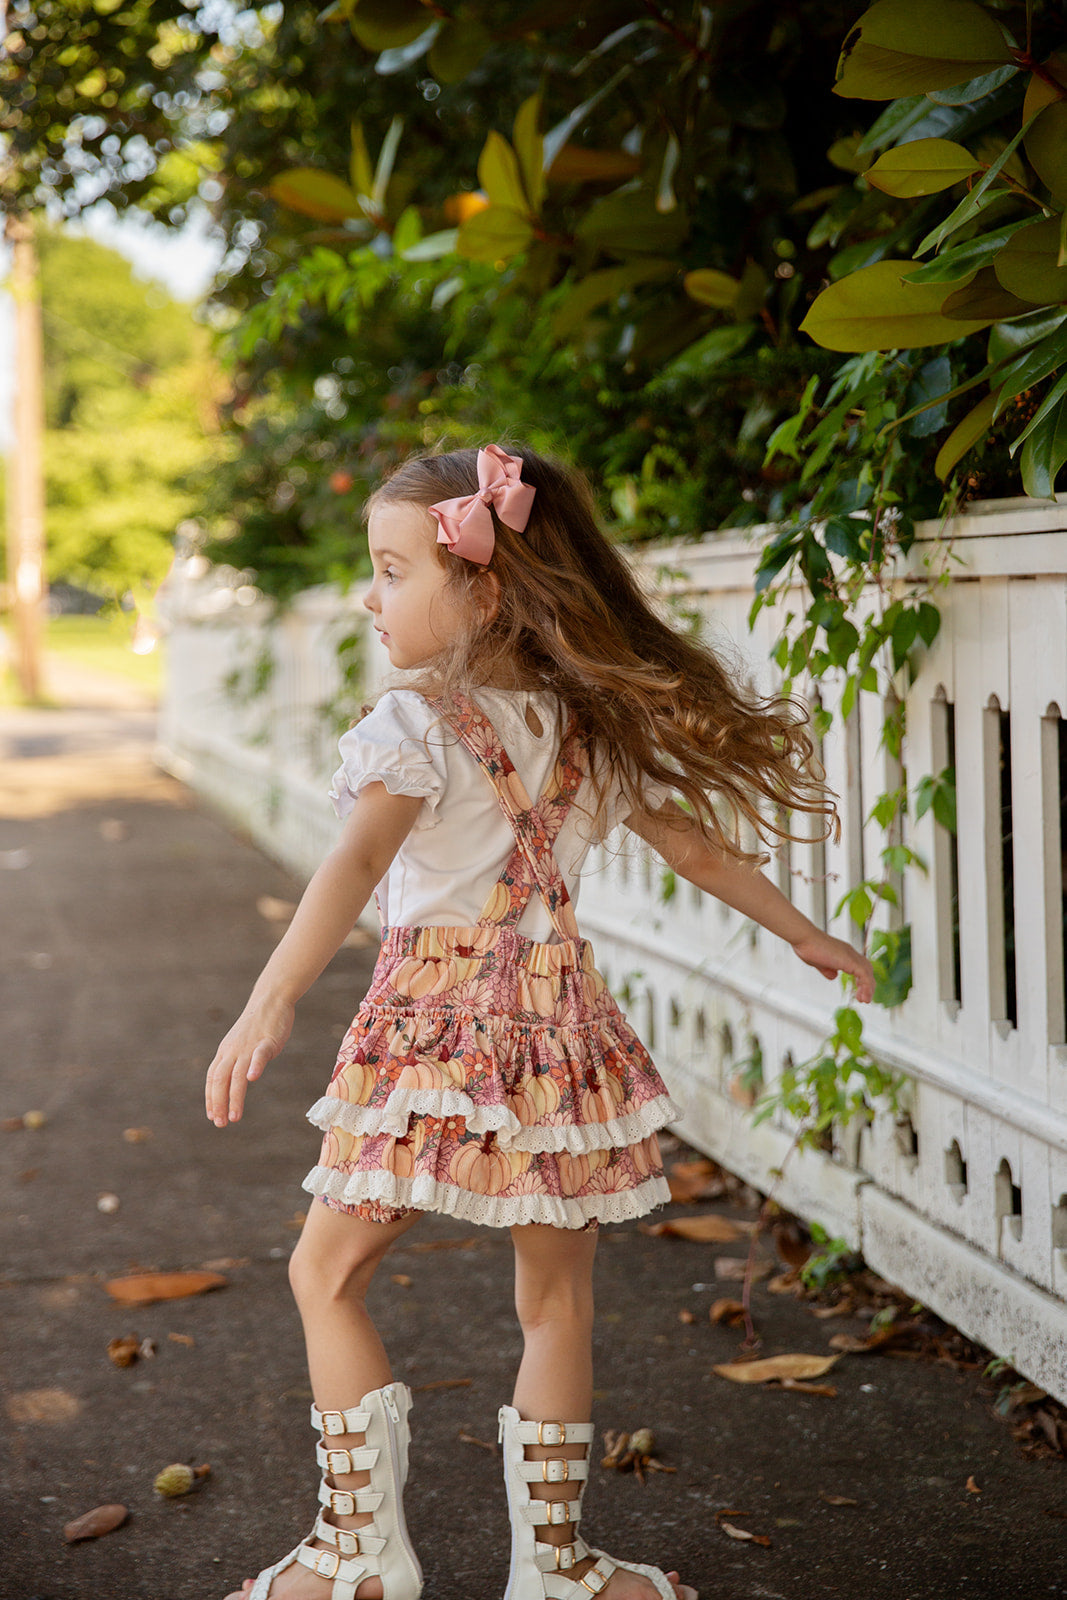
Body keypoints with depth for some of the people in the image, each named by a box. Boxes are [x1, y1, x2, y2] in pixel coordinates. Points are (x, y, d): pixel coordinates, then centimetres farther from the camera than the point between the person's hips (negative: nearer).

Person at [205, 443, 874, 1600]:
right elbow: (700, 849, 14)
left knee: (326, 1271, 10)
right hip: (554, 1016, 5)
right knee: (555, 1295, 14)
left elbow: (355, 865, -27)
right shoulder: (595, 726, 6)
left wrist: (270, 1005, -37)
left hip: (430, 1024, -5)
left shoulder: (413, 726, -11)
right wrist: (804, 934, 27)